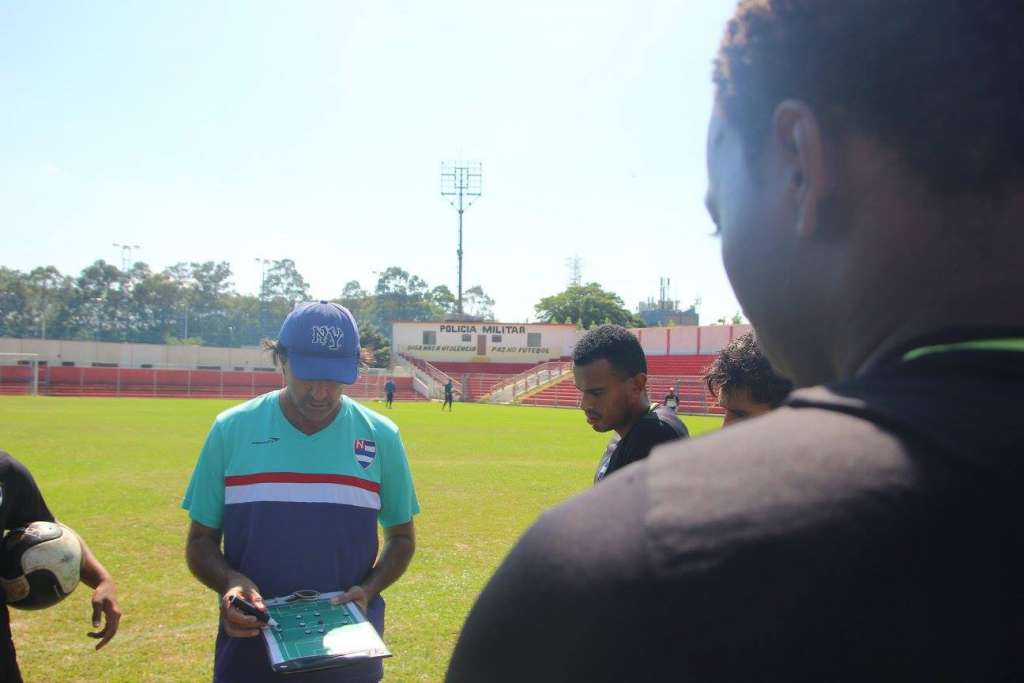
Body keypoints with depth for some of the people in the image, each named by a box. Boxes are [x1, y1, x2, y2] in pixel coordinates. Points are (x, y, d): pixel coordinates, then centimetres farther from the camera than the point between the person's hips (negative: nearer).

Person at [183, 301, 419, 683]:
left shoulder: (380, 437, -2)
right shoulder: (231, 430, -4)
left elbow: (401, 537, 7)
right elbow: (201, 540, 2)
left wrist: (367, 590, -10)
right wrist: (230, 582, -17)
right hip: (248, 652, 0)